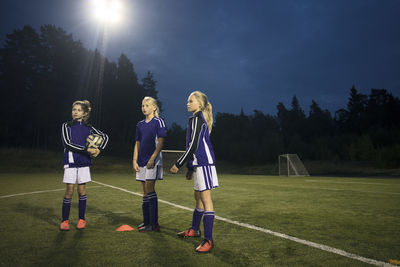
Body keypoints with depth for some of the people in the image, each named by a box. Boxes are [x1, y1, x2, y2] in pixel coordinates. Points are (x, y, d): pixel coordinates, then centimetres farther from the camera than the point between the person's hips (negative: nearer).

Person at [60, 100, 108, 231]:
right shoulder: (66, 126, 2)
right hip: (71, 161, -1)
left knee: (81, 189, 6)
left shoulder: (88, 128, 8)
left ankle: (82, 219, 16)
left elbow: (105, 137, 14)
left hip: (84, 162, 2)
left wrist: (99, 149, -2)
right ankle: (65, 220, 10)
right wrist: (87, 149, -17)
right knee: (69, 190, -1)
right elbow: (67, 143, -10)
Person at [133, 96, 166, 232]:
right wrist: (135, 161, 7)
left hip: (153, 161, -6)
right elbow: (137, 144, 16)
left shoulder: (158, 122, -3)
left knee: (149, 190, -11)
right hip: (142, 161, 6)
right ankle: (146, 221, 19)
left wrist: (152, 158, -18)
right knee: (145, 191, 10)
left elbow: (160, 142, -10)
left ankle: (154, 224, -4)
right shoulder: (140, 124, 15)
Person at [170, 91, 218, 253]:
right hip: (200, 162, 10)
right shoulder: (199, 119, 21)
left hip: (203, 162, -10)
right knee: (198, 197, 18)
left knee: (205, 198, -9)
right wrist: (190, 168, 26)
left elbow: (193, 145, -18)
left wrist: (178, 164, -14)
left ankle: (208, 240, -6)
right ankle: (194, 230, 33)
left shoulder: (197, 118, -9)